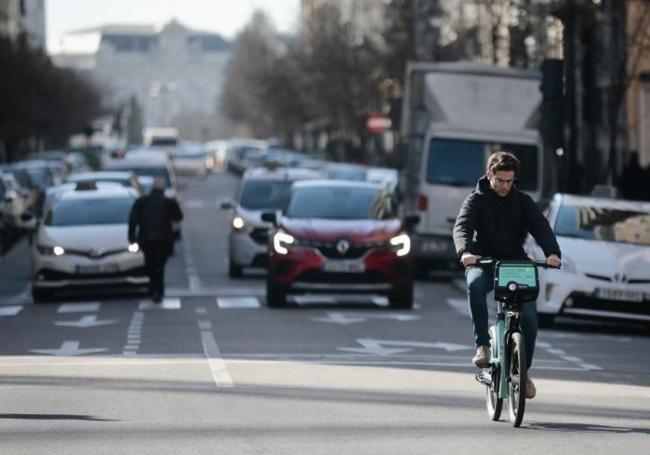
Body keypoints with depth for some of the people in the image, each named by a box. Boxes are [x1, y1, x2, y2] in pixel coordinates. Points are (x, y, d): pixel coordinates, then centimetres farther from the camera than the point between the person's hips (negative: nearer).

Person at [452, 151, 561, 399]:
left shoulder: (522, 202, 3)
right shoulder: (476, 200, -2)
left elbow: (541, 227, -11)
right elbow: (462, 227, -18)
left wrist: (552, 252, -32)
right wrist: (465, 251, -41)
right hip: (483, 263, -2)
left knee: (529, 317, -11)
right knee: (475, 284, -38)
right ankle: (482, 345, -32)